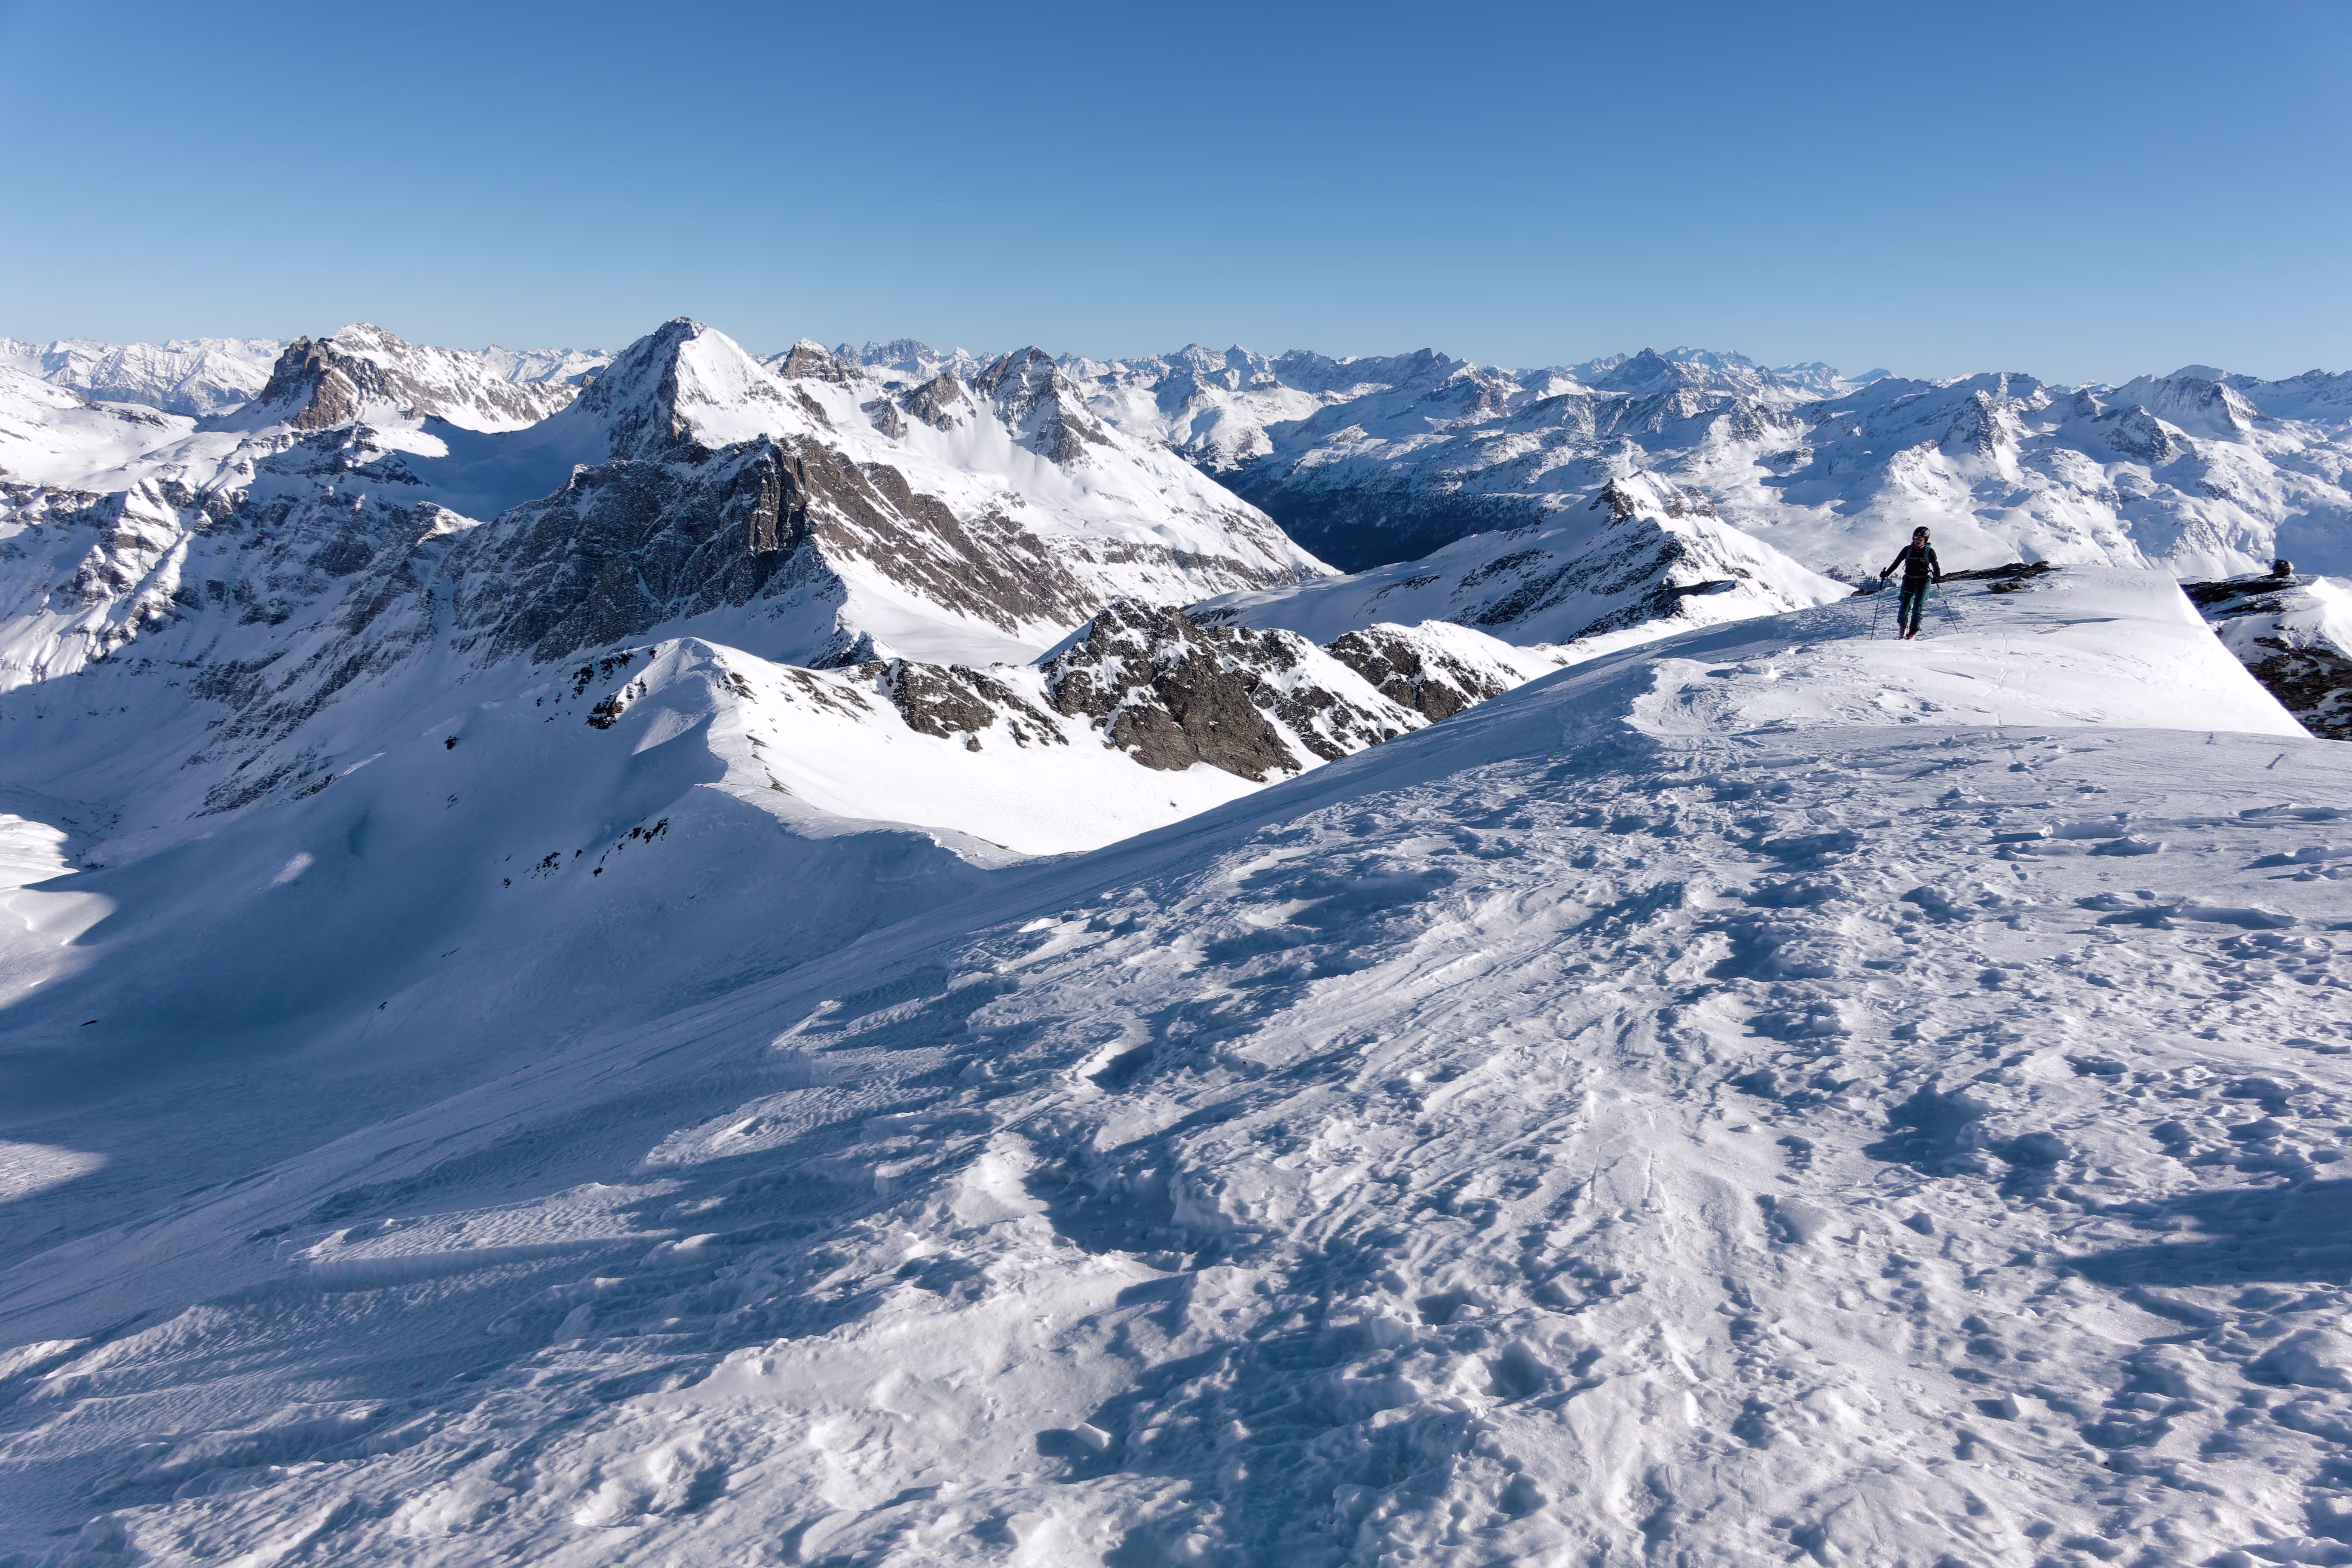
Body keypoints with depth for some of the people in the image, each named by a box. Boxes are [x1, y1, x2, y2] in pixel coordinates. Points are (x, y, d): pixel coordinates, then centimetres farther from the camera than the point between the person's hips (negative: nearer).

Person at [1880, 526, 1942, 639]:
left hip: (1923, 583, -2)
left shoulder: (1929, 552, 0)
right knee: (1904, 607, -1)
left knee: (1918, 607, -14)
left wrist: (1937, 577, -22)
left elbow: (1936, 566, -3)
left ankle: (1913, 632, -12)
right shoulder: (1908, 550, 4)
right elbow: (1896, 563, 8)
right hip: (1909, 582, 2)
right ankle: (1903, 625, 28)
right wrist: (1886, 574, -3)